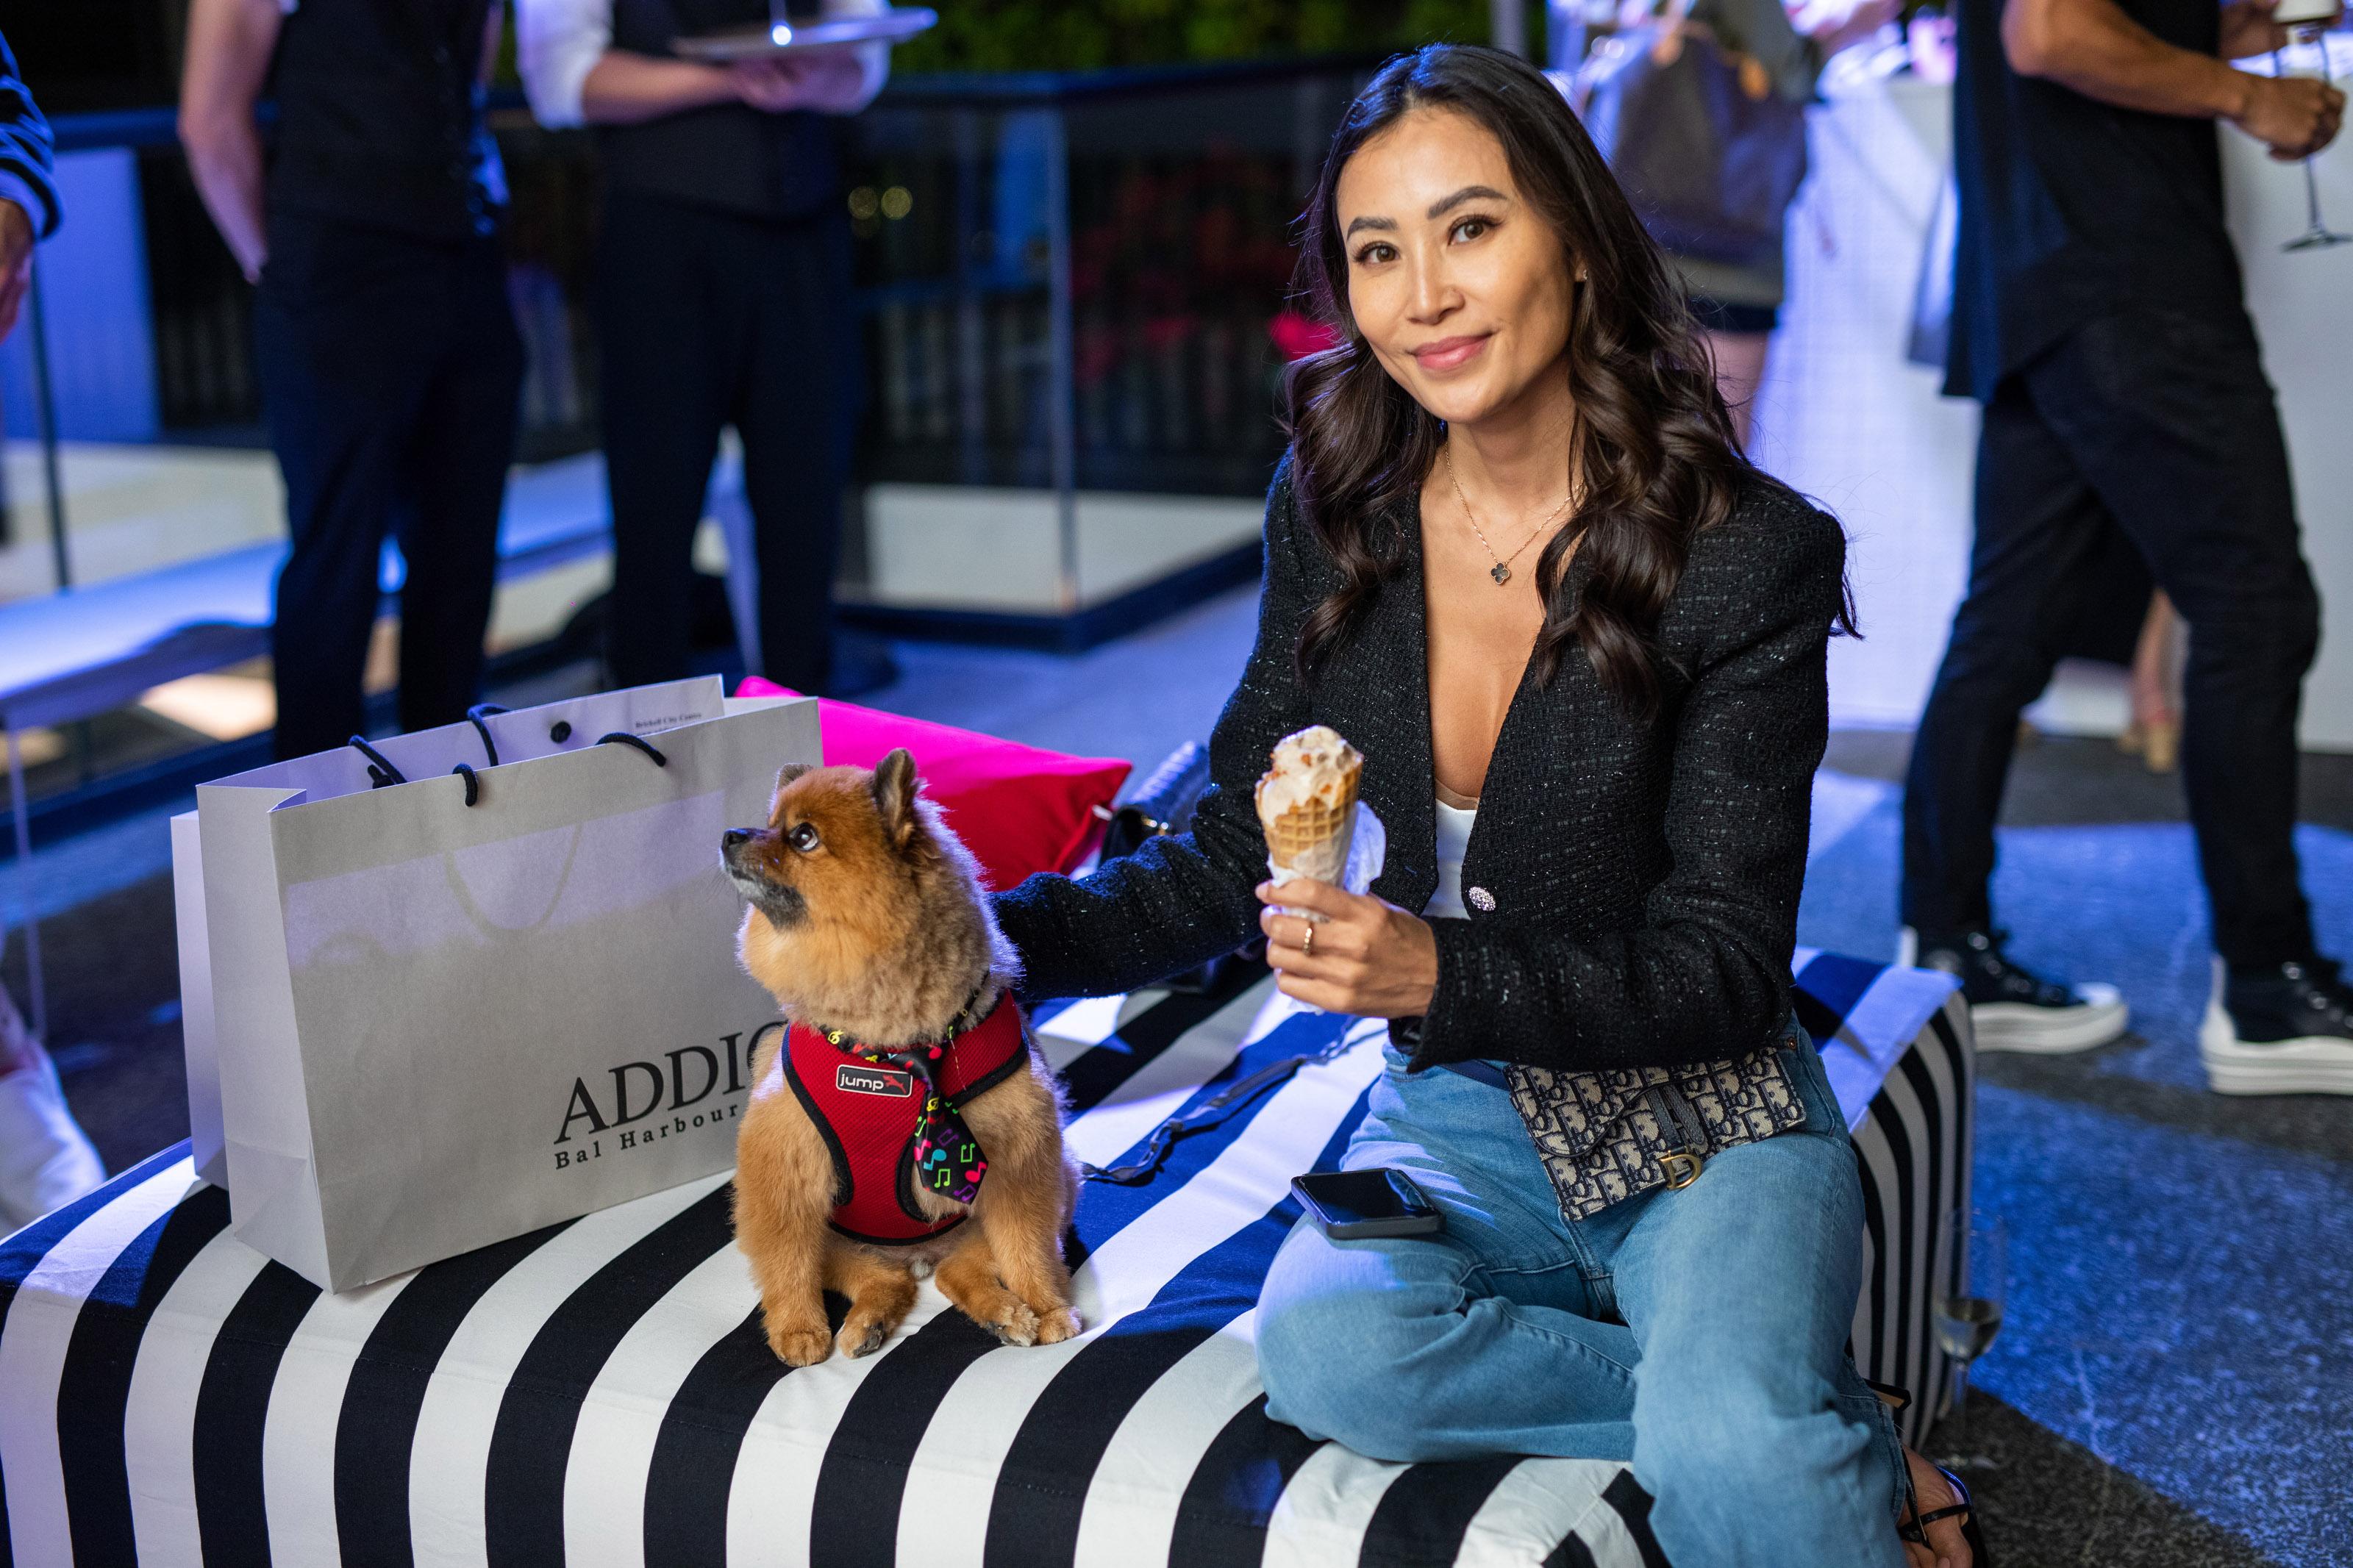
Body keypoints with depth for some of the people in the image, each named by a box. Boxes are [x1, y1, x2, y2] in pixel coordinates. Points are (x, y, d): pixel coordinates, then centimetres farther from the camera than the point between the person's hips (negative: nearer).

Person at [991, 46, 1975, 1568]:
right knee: (1325, 1352, -29)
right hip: (1460, 1117, 4)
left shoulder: (1747, 554, -13)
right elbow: (1235, 857, 7)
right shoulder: (1335, 515, 0)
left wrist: (1438, 973, -28)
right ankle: (1831, 1430, -13)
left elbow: (1722, 966, -13)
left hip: (1702, 1123, -4)